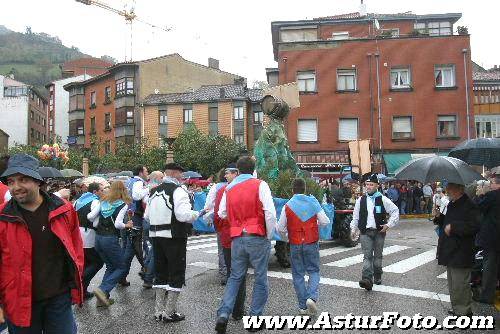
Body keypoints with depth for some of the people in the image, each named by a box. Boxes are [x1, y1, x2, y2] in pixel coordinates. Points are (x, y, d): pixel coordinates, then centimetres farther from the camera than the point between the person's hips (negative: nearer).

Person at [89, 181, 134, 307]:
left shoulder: (103, 202, 9)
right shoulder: (123, 205, -8)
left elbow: (90, 216, 1)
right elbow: (117, 224, -18)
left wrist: (98, 225, 16)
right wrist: (127, 225, 0)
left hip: (98, 238, 7)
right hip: (110, 239, -7)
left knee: (110, 266, 20)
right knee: (122, 267, 8)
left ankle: (103, 297, 15)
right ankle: (103, 290, -9)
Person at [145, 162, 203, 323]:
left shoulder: (154, 191, 12)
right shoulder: (178, 190, -13)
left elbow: (147, 215, 15)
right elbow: (183, 215, -23)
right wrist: (198, 214, -7)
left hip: (156, 236, 8)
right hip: (174, 237, -7)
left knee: (160, 273, 16)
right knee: (176, 274, 4)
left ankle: (159, 311, 22)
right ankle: (169, 312, 8)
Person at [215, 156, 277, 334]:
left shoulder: (229, 189, 8)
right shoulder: (260, 185, -5)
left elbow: (222, 214, 12)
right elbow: (270, 213, -12)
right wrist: (269, 236, -1)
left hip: (237, 239, 4)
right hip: (257, 238, -4)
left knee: (235, 277, 14)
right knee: (260, 278, 9)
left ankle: (223, 314, 4)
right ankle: (255, 317, 14)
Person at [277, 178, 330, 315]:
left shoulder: (287, 206, -5)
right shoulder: (313, 202, -3)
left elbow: (280, 228, -3)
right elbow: (325, 222, -1)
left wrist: (286, 238, 17)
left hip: (295, 245, 0)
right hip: (312, 243, 0)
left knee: (298, 274, 9)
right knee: (313, 271, 11)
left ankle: (303, 306, 11)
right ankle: (312, 297, -11)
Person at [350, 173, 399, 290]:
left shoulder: (383, 199, -3)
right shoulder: (361, 200, 4)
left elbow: (395, 211, 3)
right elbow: (355, 216, 13)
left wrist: (389, 224, -4)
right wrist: (353, 228, 8)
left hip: (379, 232, 0)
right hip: (365, 232, 0)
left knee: (378, 255, 12)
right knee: (367, 256, -10)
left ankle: (377, 277, 30)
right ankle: (367, 279, -18)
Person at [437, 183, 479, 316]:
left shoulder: (469, 205, -17)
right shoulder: (451, 204, 12)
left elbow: (473, 227, -26)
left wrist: (452, 227, -22)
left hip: (460, 254, -10)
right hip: (450, 251, 10)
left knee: (460, 285, -2)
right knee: (452, 284, 19)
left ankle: (464, 311, 12)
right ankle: (456, 309, 32)